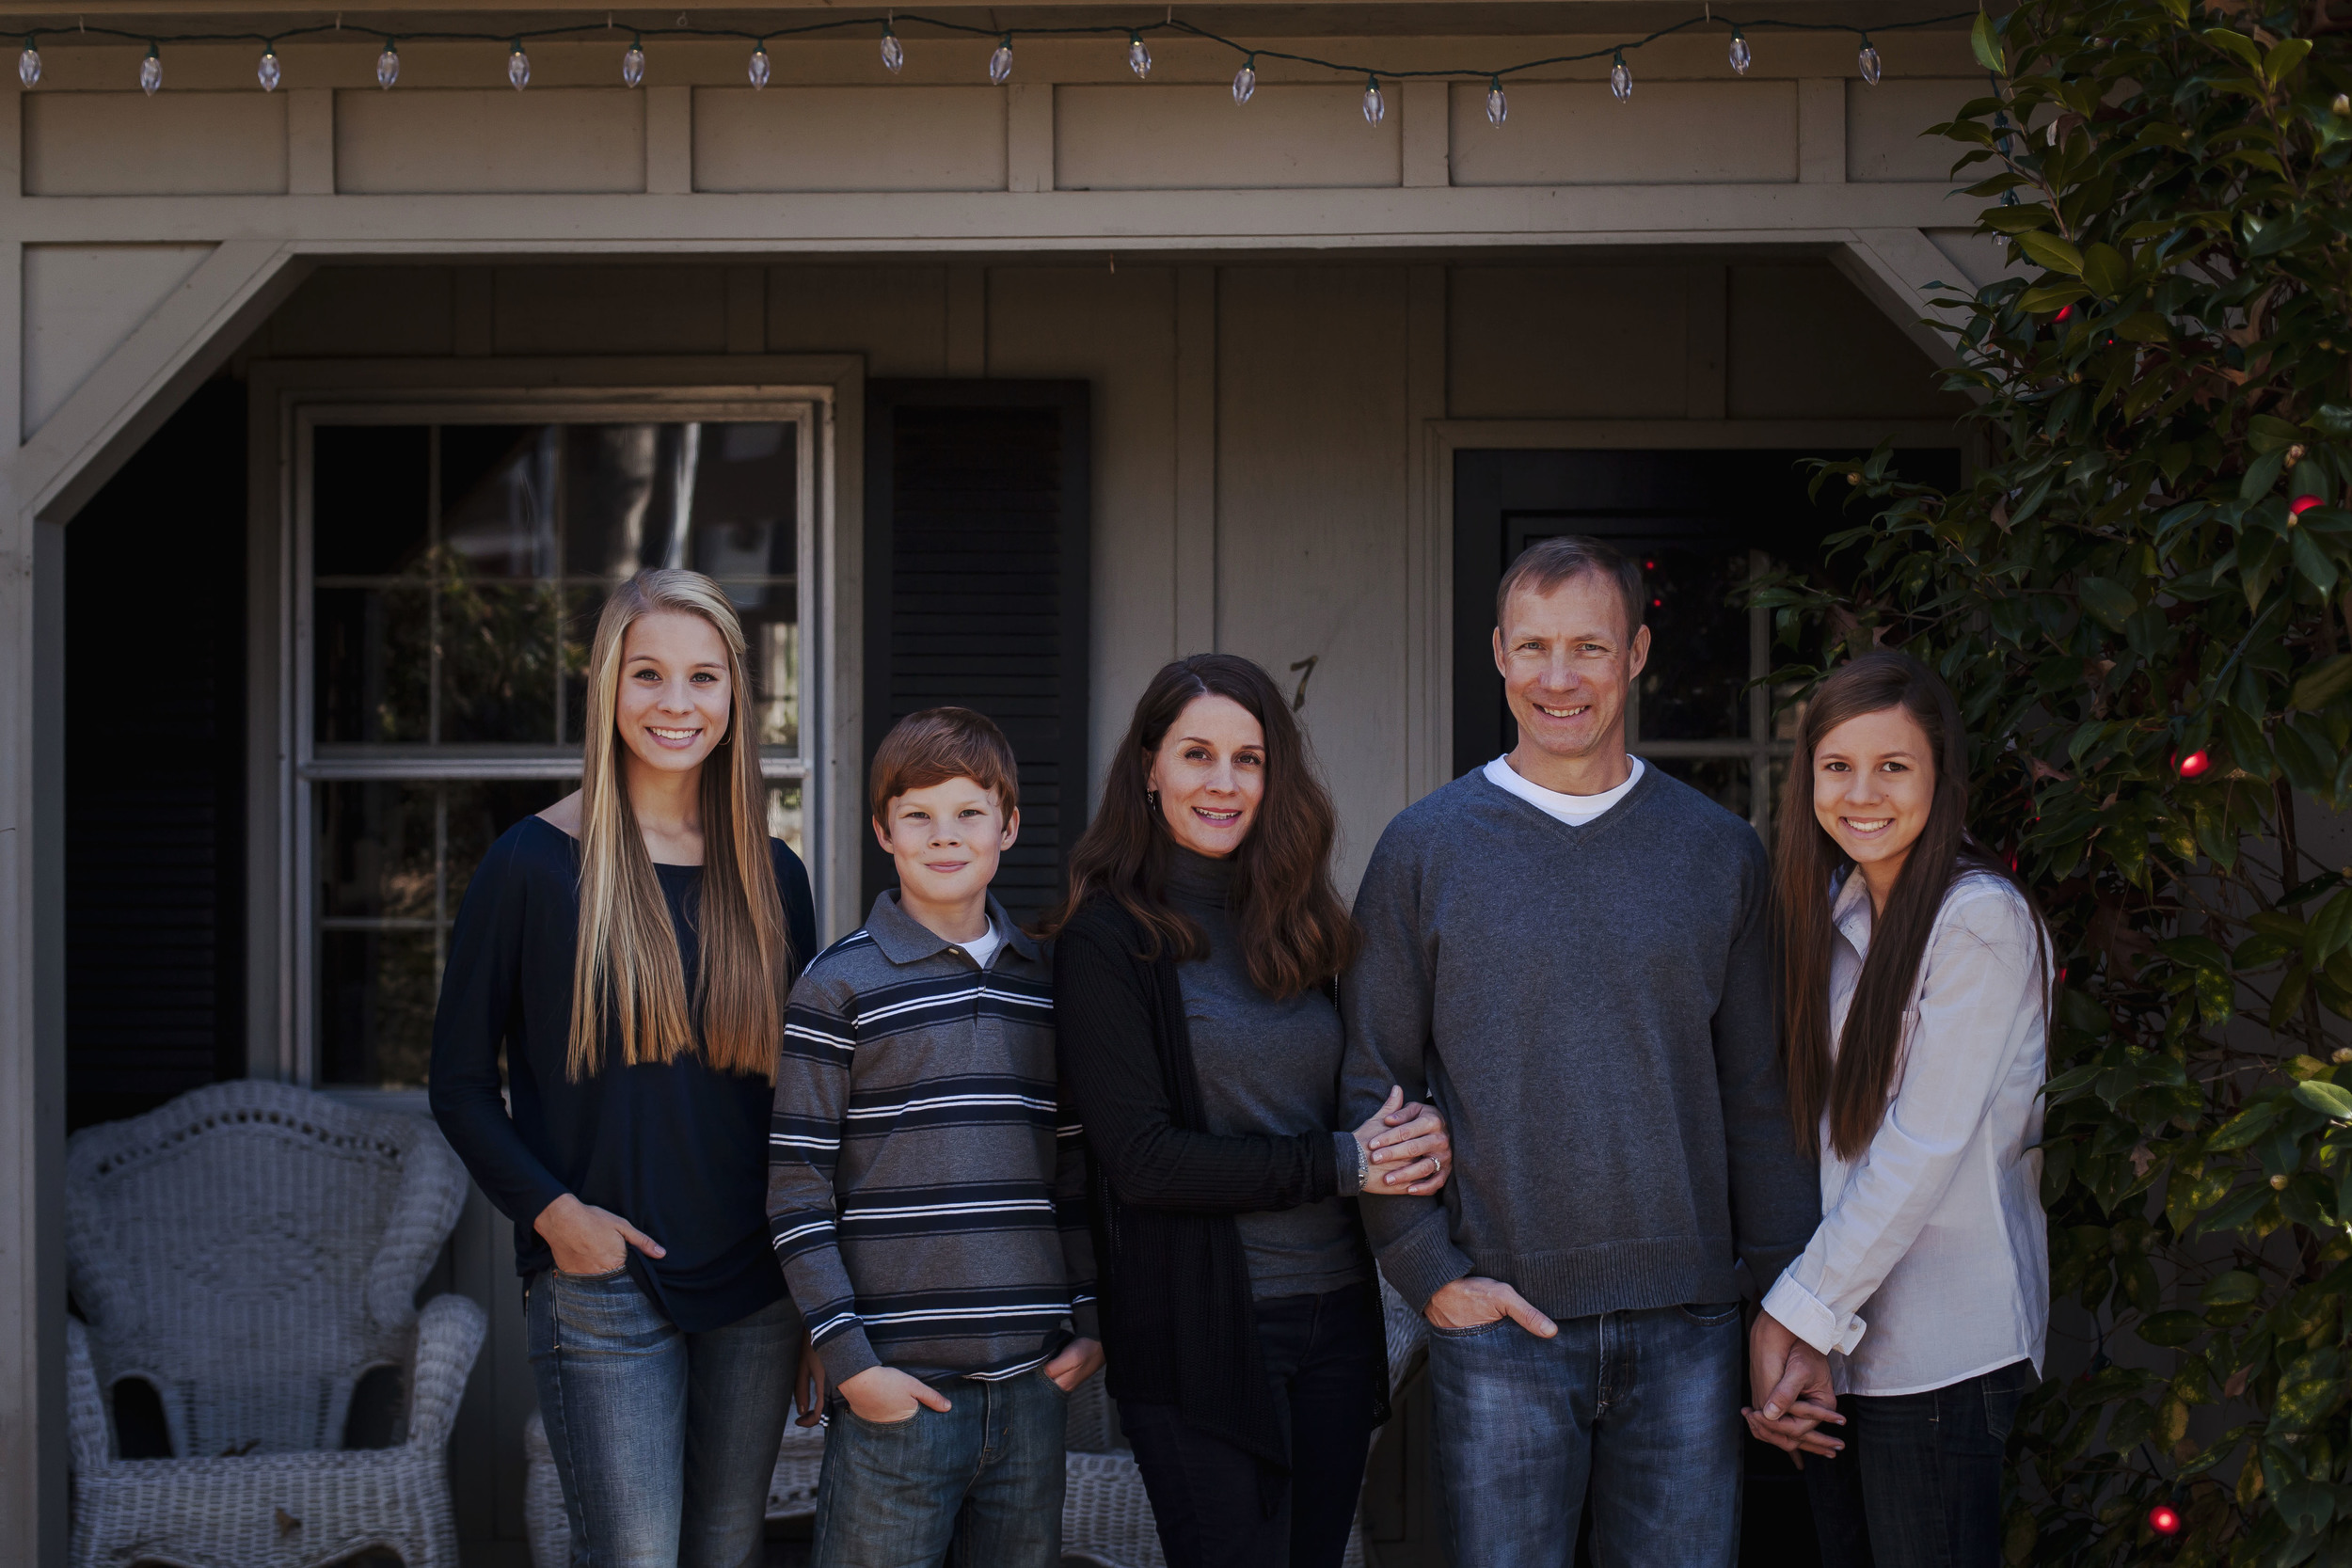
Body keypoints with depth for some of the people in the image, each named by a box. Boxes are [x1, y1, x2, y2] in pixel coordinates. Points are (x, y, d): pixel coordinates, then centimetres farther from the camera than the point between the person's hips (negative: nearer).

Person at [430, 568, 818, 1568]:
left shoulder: (772, 879, 9)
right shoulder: (534, 866, -3)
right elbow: (459, 1080, 0)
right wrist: (552, 1210, -13)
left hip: (754, 1289, 4)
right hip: (603, 1282, -4)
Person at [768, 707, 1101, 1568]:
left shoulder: (1044, 982, 11)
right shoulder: (841, 986, -3)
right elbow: (797, 1193, -5)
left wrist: (1090, 1321, 9)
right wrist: (849, 1360, -10)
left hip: (1033, 1379, 4)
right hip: (897, 1383, -4)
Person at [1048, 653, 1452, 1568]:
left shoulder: (1293, 926, 12)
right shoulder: (1109, 937, -7)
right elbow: (1141, 1159, -14)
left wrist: (1413, 1140, -8)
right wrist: (1342, 1164, -15)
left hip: (1335, 1317, 6)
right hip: (1201, 1333, -6)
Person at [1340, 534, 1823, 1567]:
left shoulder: (1720, 851, 8)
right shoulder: (1423, 850, 3)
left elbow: (1761, 1095, 9)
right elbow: (1374, 1088, 3)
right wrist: (1433, 1275, -7)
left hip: (1686, 1325, 2)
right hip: (1499, 1323, -1)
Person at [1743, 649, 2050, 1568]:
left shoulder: (1981, 918, -13)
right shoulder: (1837, 907, 11)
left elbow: (1924, 1149, -16)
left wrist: (1796, 1313, -13)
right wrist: (1788, 1323, 3)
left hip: (1940, 1352, -7)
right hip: (1839, 1341, 7)